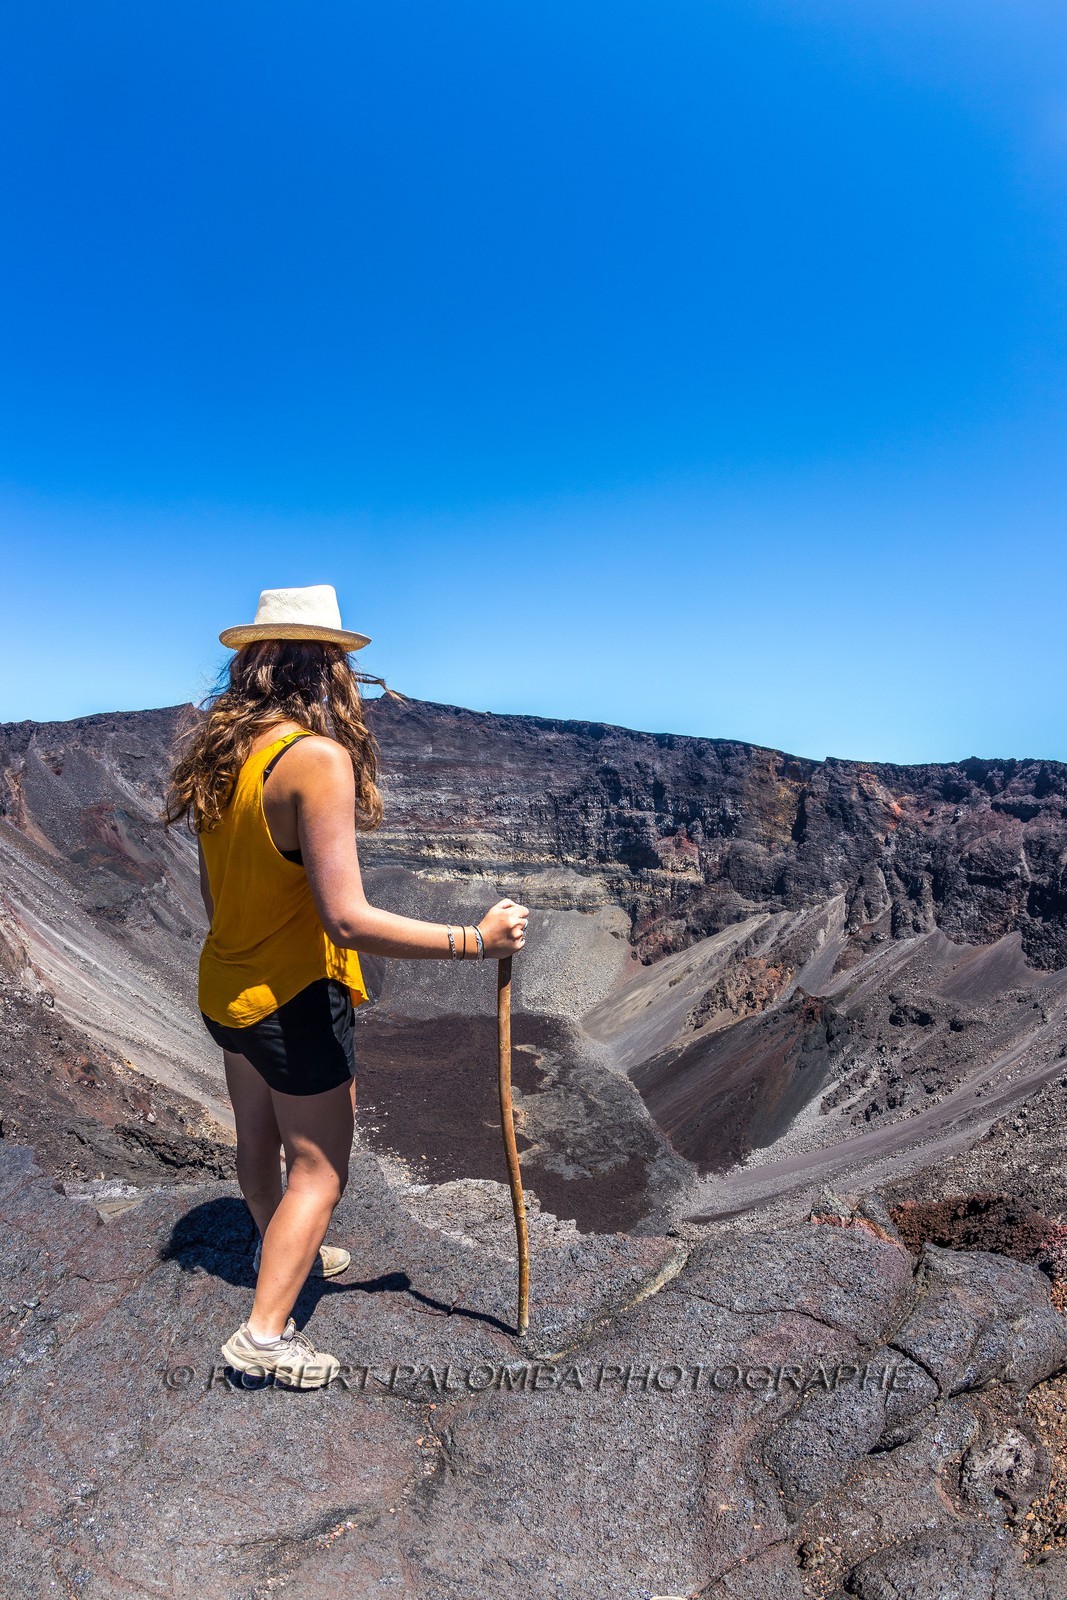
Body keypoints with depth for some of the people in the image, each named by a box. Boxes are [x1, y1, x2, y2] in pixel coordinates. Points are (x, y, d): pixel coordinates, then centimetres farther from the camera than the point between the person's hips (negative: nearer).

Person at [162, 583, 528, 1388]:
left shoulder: (219, 754, -2)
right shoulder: (318, 758, -26)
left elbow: (214, 890, 8)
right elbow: (347, 918, -30)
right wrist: (474, 940, -25)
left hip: (225, 984, 8)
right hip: (296, 998, -8)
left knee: (260, 1135, 27)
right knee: (318, 1167, 11)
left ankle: (280, 1251, 51)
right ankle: (265, 1334, 21)